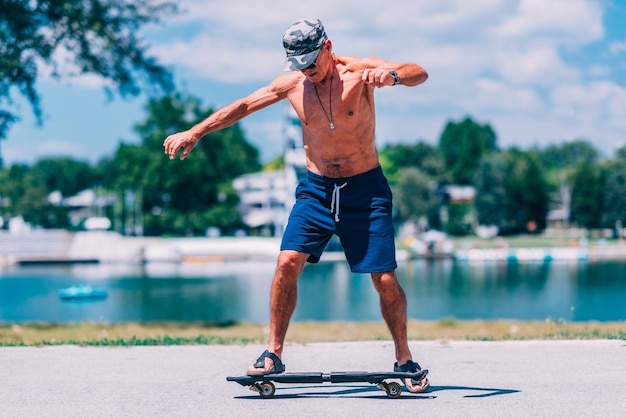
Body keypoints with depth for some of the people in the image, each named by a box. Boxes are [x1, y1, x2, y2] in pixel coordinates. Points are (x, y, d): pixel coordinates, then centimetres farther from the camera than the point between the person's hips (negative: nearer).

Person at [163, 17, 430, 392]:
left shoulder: (359, 70, -12)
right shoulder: (291, 84, -1)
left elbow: (420, 74, -25)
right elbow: (244, 105, 10)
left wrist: (393, 75, -48)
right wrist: (194, 133, 9)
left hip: (366, 190, -3)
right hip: (316, 188, 3)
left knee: (385, 280, -5)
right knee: (287, 263, -13)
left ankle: (405, 360, 12)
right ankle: (273, 354, 0)